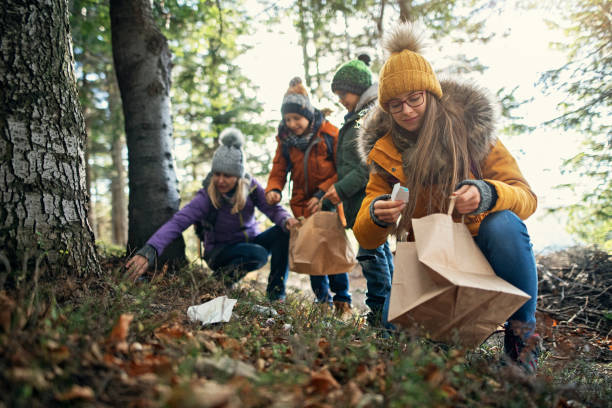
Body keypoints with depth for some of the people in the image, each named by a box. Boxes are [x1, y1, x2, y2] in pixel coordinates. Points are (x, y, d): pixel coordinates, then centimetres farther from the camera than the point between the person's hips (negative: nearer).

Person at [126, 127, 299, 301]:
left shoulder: (250, 186, -12)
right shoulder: (206, 196, -23)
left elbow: (272, 208, -17)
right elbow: (177, 223, -34)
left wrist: (286, 220, -42)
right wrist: (149, 251, -49)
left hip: (250, 241, 4)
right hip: (220, 251, -4)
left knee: (283, 232, -23)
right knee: (258, 254, -34)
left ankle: (276, 292, -12)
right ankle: (220, 279, -9)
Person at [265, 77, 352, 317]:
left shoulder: (330, 134, -11)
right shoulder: (285, 139, 0)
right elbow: (279, 170, 4)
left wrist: (322, 194, -16)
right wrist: (273, 189, -18)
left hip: (328, 201, -3)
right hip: (303, 203, 4)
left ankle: (342, 300, 7)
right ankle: (322, 299, 22)